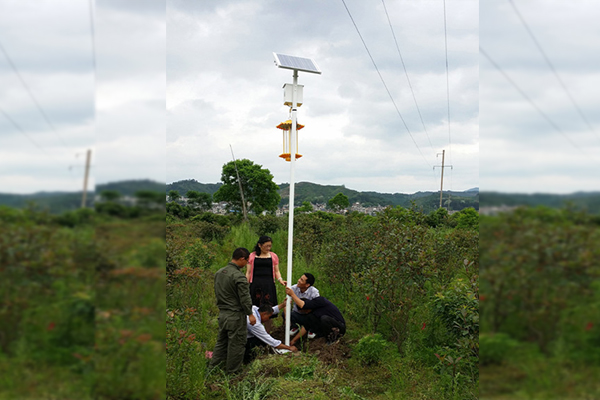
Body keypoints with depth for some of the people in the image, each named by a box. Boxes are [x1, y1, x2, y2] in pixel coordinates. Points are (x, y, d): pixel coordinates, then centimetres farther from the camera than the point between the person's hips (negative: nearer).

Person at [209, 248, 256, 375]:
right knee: (236, 344, 4)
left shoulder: (219, 273, 7)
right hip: (235, 315, -8)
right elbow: (244, 298, -18)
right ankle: (233, 372, 13)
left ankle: (213, 368, 21)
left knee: (221, 341, 18)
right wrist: (250, 314, -9)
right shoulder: (239, 276, -20)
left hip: (222, 313, 8)